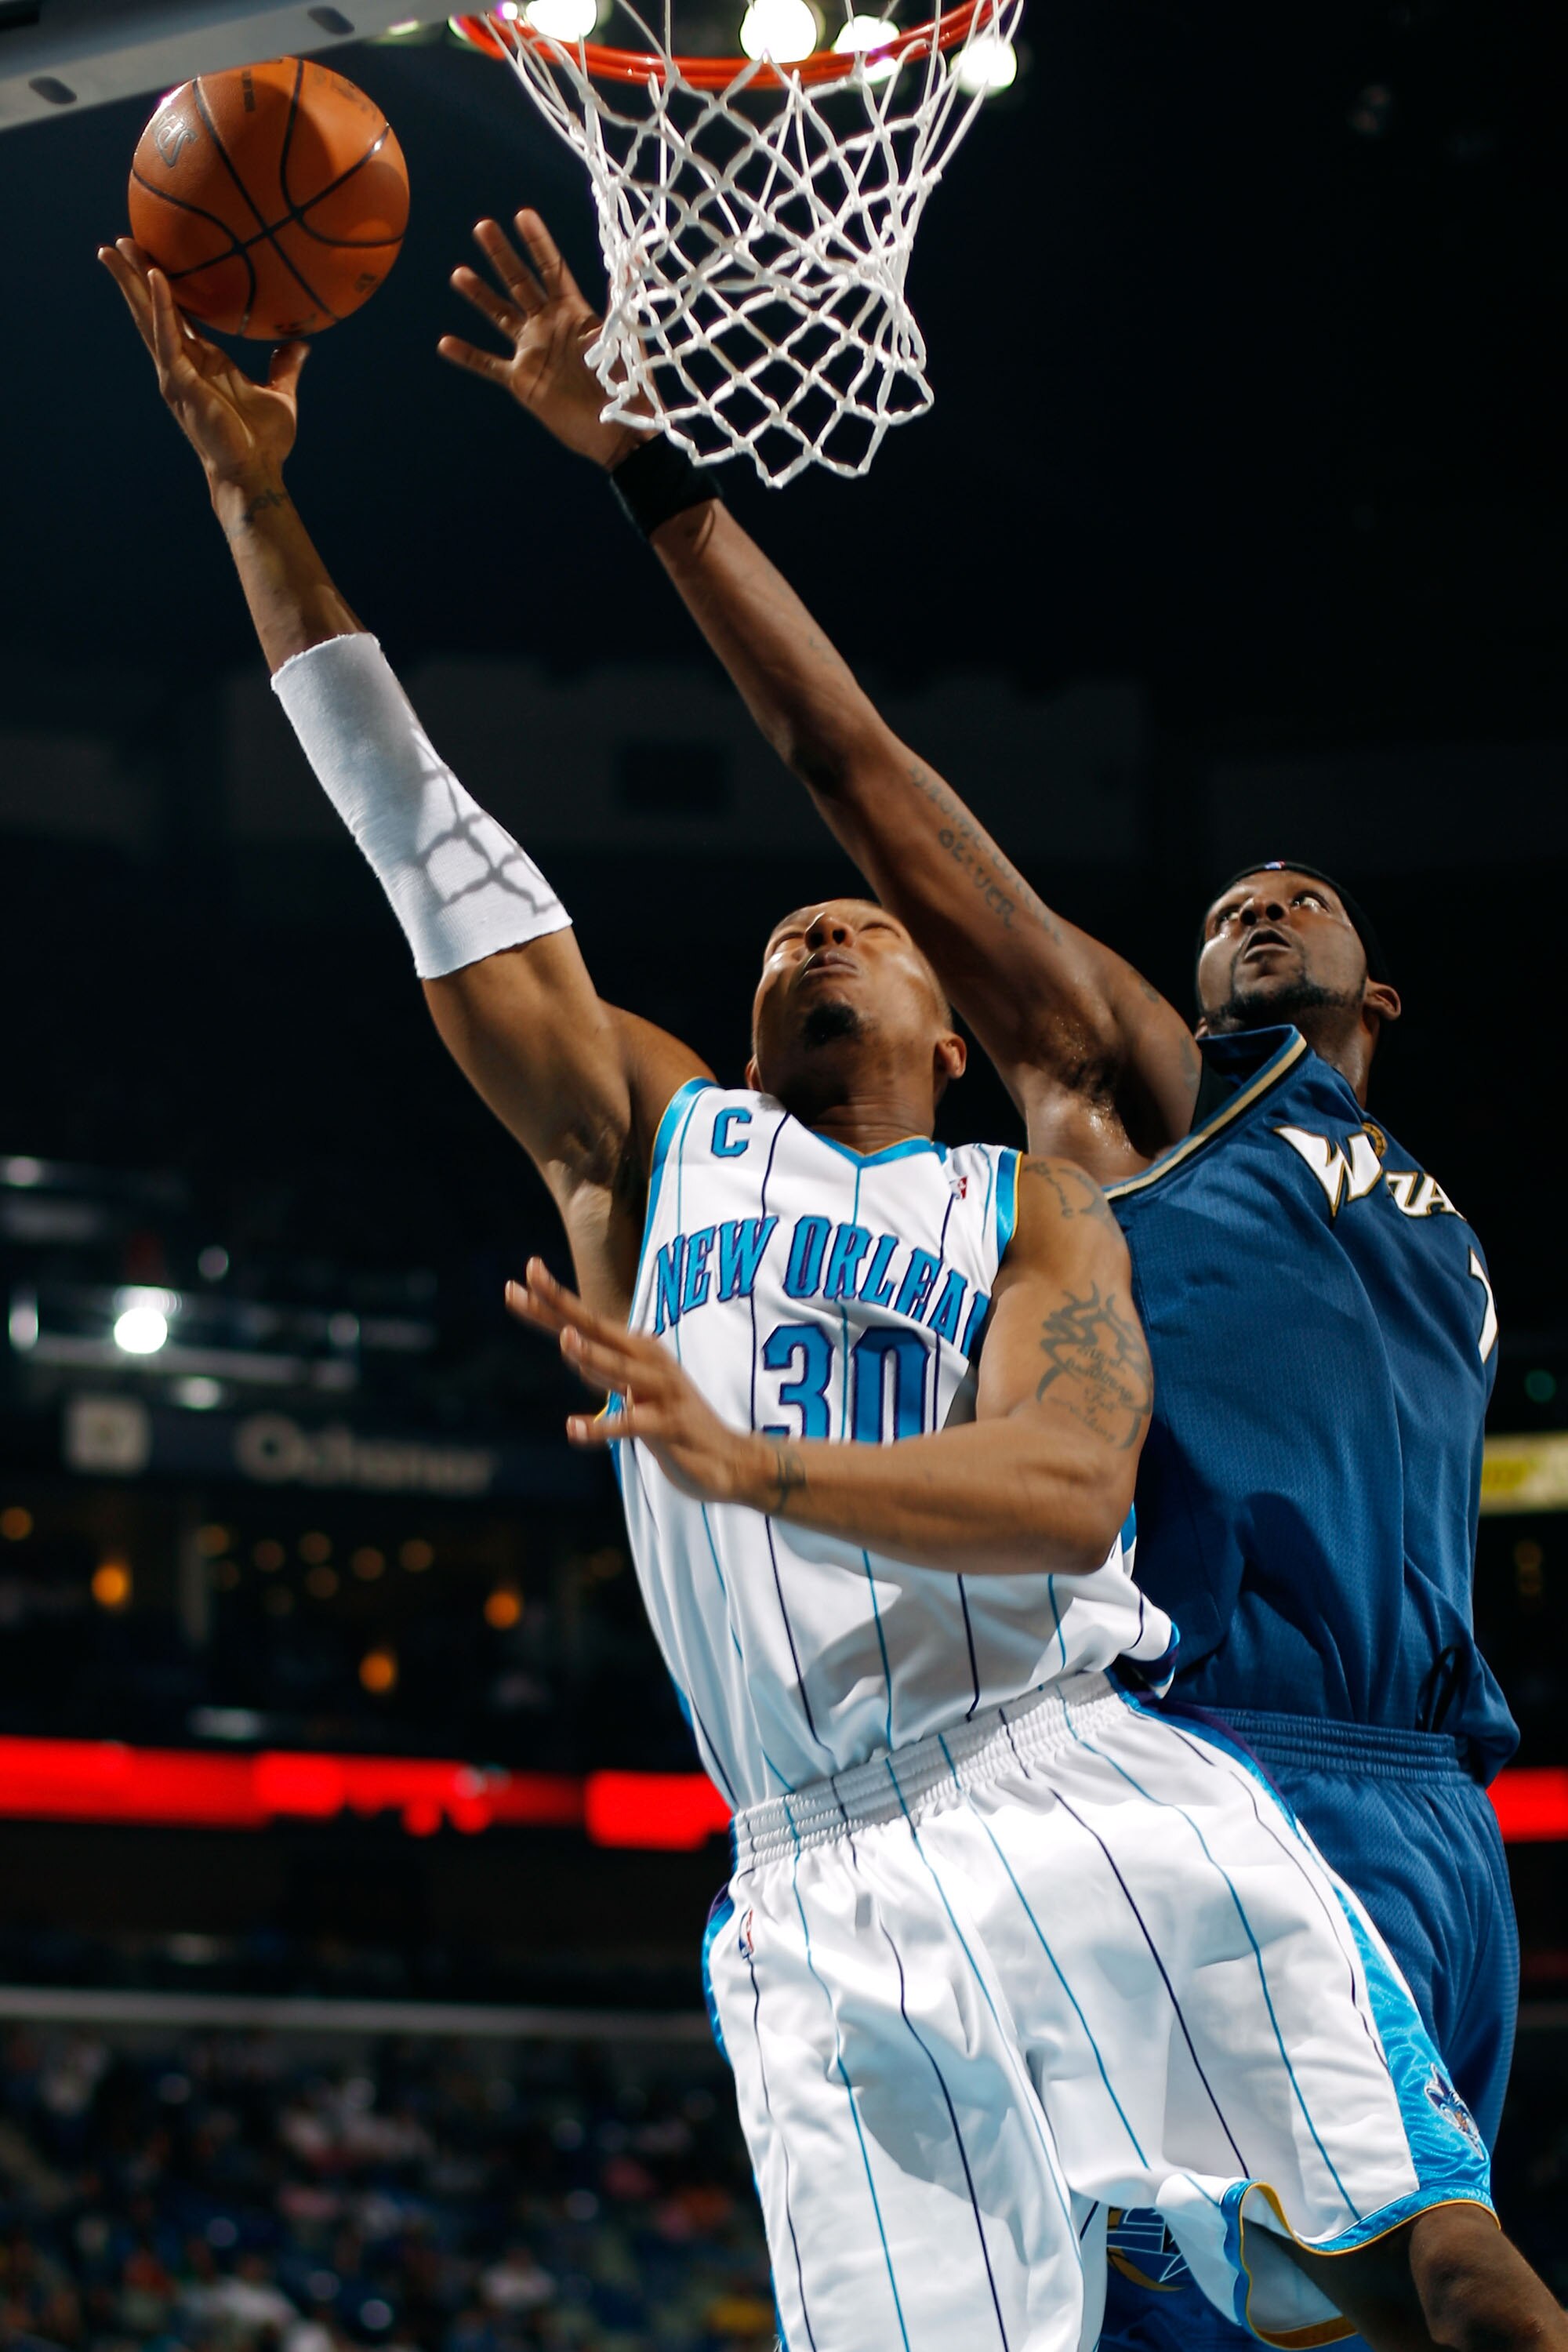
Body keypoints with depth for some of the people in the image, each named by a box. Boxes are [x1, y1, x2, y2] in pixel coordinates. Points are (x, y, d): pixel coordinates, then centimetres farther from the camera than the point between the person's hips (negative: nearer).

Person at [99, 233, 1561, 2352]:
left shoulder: (1031, 1208, 15)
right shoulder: (646, 1138, 22)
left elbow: (1074, 1491, -5)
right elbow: (424, 844, 17)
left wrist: (751, 1462, -19)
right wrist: (256, 501, 14)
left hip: (1101, 1803, -1)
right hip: (824, 1911, 1)